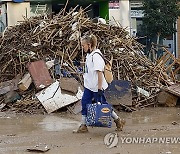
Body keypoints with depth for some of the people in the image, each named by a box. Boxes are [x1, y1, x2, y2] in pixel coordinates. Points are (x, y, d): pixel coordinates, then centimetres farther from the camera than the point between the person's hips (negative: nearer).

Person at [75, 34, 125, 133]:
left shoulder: (96, 56, -21)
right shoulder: (89, 55, 9)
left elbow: (99, 73, -24)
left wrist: (99, 89, -25)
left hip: (97, 87, -9)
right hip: (89, 86, 9)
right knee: (85, 103, 4)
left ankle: (118, 121, 19)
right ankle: (83, 126, 10)